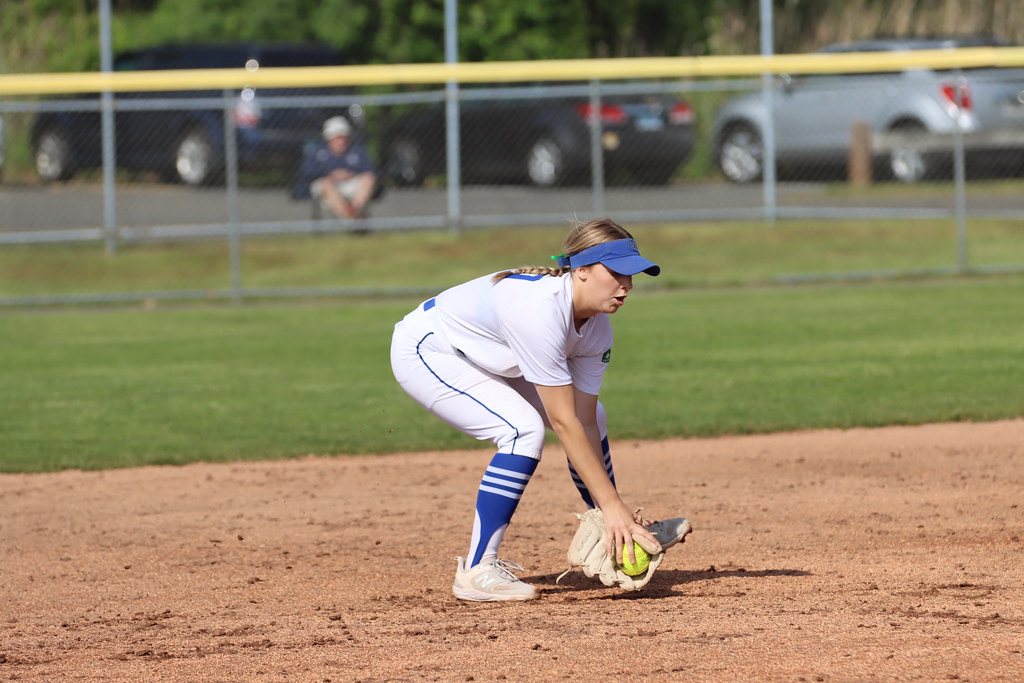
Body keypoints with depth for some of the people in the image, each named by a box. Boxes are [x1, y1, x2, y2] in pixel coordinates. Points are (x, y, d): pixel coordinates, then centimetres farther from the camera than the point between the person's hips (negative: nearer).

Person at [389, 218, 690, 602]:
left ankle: (621, 538, 26)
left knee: (593, 417, 8)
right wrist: (612, 505, -33)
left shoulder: (596, 328, -10)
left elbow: (583, 422, -10)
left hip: (481, 361, 9)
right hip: (424, 351, -9)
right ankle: (477, 570, -22)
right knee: (524, 428, -27)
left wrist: (615, 513, -16)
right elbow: (563, 423, -36)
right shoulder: (539, 310, -37)